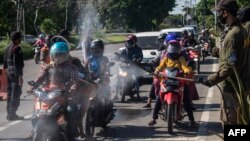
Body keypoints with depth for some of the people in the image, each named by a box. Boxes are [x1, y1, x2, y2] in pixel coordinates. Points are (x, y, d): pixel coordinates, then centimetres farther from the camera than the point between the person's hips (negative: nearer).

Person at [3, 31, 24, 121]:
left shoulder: (8, 48, 13)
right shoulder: (17, 48, -15)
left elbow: (5, 62, 16)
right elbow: (17, 63, -20)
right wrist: (20, 76, -20)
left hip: (9, 72, 9)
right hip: (15, 73, -9)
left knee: (10, 93, 13)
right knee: (16, 93, -4)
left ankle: (9, 113, 19)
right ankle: (12, 114, -4)